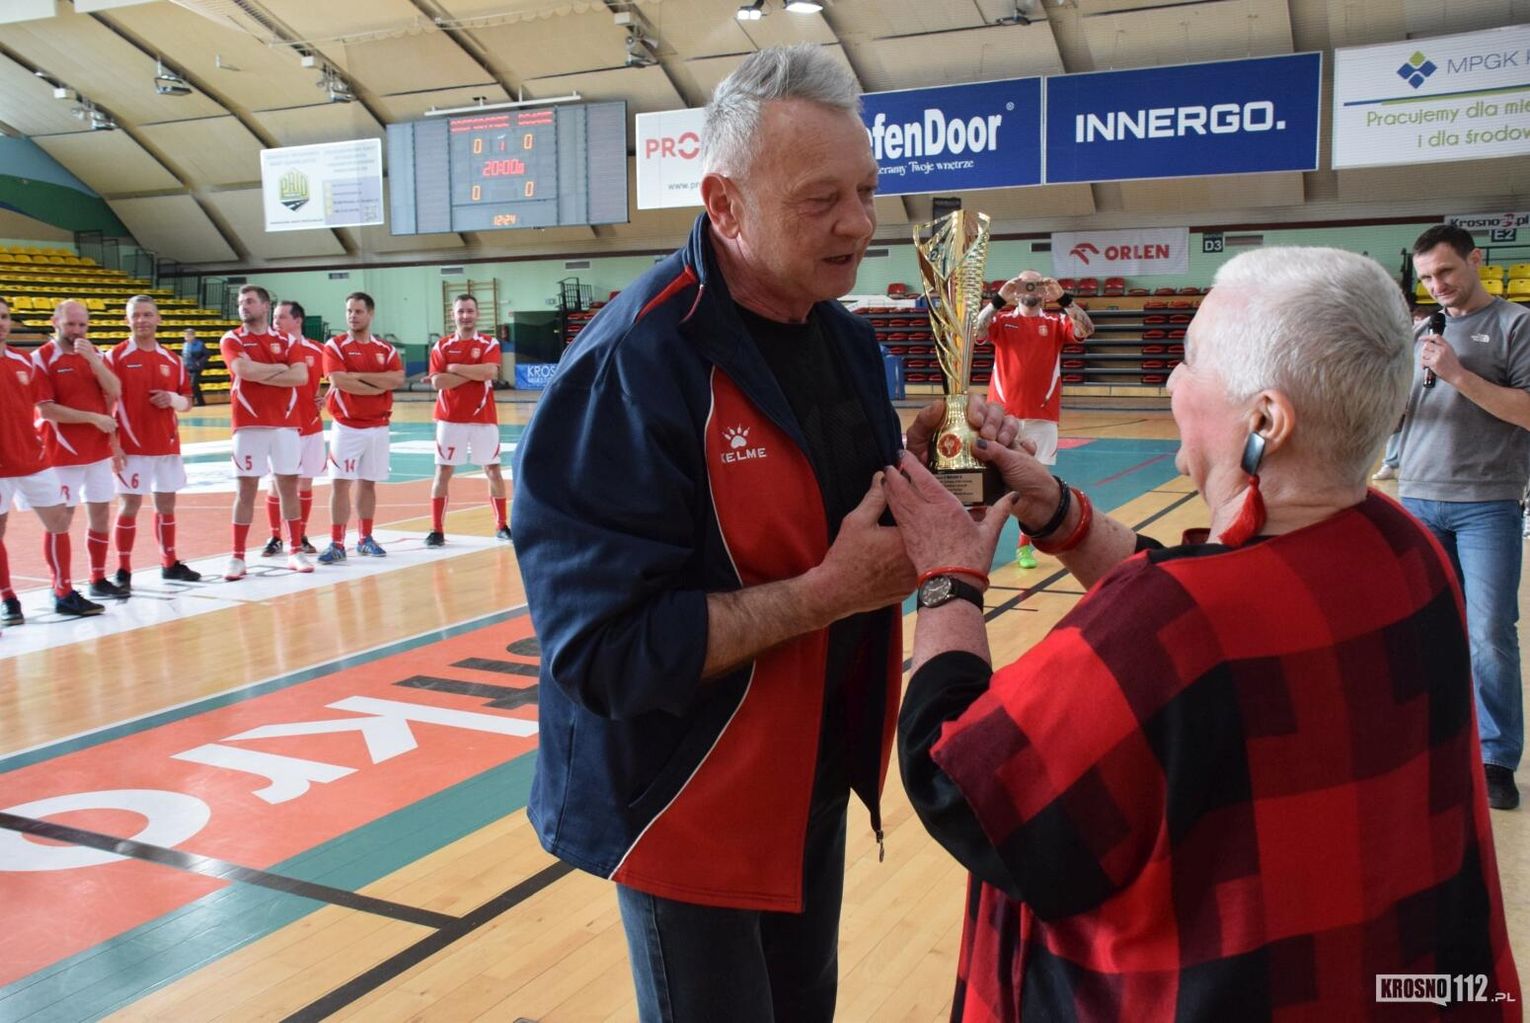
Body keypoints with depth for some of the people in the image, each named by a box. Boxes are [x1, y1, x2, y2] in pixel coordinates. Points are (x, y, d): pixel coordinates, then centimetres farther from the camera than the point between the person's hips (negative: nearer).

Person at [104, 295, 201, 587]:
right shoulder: (116, 356, -4)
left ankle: (170, 564, 24)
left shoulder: (171, 359, 9)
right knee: (129, 505, -2)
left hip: (168, 445, 5)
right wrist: (113, 443, -14)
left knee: (166, 504, 12)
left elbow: (187, 402, 14)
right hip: (132, 446, -4)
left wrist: (173, 399, -9)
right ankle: (123, 571, 6)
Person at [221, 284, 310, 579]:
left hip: (285, 424, 2)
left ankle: (296, 551, 16)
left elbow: (301, 376, -7)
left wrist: (260, 375, -11)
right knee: (246, 490, 0)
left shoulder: (285, 341, 9)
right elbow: (244, 370, -17)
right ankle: (237, 557, 5)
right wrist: (280, 367, -5)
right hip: (249, 425, -2)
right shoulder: (232, 340, 2)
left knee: (289, 487, 7)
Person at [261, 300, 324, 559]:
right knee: (276, 483, 1)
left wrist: (325, 397, 0)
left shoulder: (318, 350, 3)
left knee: (305, 483, 9)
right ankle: (275, 538, 12)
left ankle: (301, 537, 19)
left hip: (311, 427, 2)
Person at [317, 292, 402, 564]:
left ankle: (365, 539, 21)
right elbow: (340, 381, -17)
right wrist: (379, 386, -12)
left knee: (368, 483, 11)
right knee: (340, 483, -5)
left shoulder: (385, 349, 8)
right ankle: (337, 544, -3)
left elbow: (398, 380, -9)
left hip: (378, 427, 3)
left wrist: (361, 376, -15)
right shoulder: (335, 346, -3)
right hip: (346, 426, -3)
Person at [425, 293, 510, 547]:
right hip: (450, 419, 0)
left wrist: (455, 368, -13)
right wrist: (475, 374, -14)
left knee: (493, 470, 7)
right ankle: (437, 529, 6)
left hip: (484, 418, 0)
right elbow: (437, 382, -10)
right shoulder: (441, 346, 3)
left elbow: (490, 372, -18)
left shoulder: (490, 344, 1)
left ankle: (502, 525, 19)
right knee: (443, 471, 1)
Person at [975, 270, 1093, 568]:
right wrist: (999, 299, -20)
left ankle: (1025, 547, 13)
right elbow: (976, 329, -12)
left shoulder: (1056, 322, 8)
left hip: (1042, 415, 1)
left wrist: (1063, 298, -18)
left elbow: (1086, 329, -10)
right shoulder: (1001, 319, 7)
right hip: (1003, 413, -1)